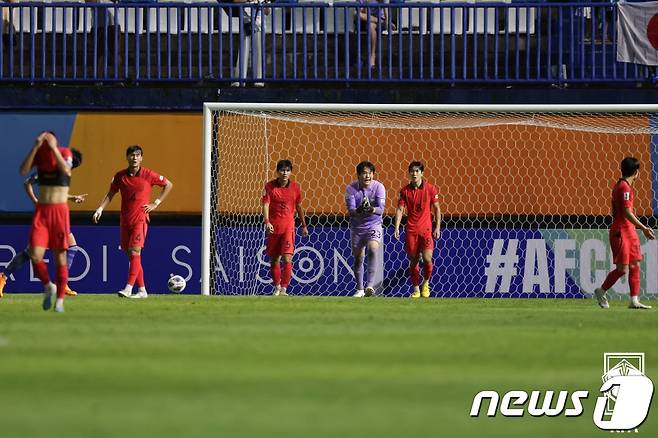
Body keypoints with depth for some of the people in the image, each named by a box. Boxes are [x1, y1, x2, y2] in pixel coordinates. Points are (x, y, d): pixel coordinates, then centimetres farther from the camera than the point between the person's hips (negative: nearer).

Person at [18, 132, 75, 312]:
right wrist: (36, 147, -22)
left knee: (60, 256, 1)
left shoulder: (64, 152, -6)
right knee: (35, 255, -10)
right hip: (41, 211, 2)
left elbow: (66, 169, -27)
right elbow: (23, 170, -16)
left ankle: (60, 299, 12)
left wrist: (53, 148, -30)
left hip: (60, 211, -2)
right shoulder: (38, 154, 0)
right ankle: (48, 287, 16)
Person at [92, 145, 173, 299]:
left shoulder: (148, 175, -3)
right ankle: (142, 290, 15)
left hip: (140, 218, -4)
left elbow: (168, 184, 8)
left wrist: (156, 203, 2)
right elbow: (110, 195, 13)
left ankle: (128, 288, -23)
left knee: (135, 251, -17)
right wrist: (100, 209, -3)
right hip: (125, 220, 4)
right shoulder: (120, 176, 5)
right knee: (130, 255, 6)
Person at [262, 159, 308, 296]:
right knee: (274, 259, 9)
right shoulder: (270, 186, -3)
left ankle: (284, 289, -12)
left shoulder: (295, 187, 3)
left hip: (288, 227, -1)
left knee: (287, 259, -13)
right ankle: (277, 287, 25)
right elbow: (265, 205, -10)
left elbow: (299, 207, 15)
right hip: (273, 227, 1)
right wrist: (267, 222, -25)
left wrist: (304, 226, 22)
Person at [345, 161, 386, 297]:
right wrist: (358, 211, -41)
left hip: (374, 225, -2)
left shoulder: (379, 187, -12)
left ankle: (370, 285, -30)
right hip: (357, 227, 2)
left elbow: (381, 209, -19)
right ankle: (360, 289, 20)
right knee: (358, 258, 6)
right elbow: (350, 211, -18)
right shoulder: (351, 189, -11)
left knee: (372, 250, -25)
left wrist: (372, 209, -42)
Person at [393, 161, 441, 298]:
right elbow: (400, 209, 1)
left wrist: (437, 227, 0)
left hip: (426, 229, -2)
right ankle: (416, 289, 13)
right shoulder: (405, 190, 2)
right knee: (413, 260, 3)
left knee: (427, 258, -12)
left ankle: (426, 282, 14)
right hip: (411, 230, 2)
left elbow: (436, 209, 5)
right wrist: (397, 228, -8)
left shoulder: (430, 189, -1)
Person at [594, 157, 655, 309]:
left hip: (629, 232, 10)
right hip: (620, 232, -10)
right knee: (622, 268, -6)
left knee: (635, 266, 5)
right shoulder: (624, 187, -15)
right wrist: (643, 228, -22)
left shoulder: (620, 186, 15)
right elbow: (627, 213, -22)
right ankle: (601, 291, 12)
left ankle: (634, 301, 3)